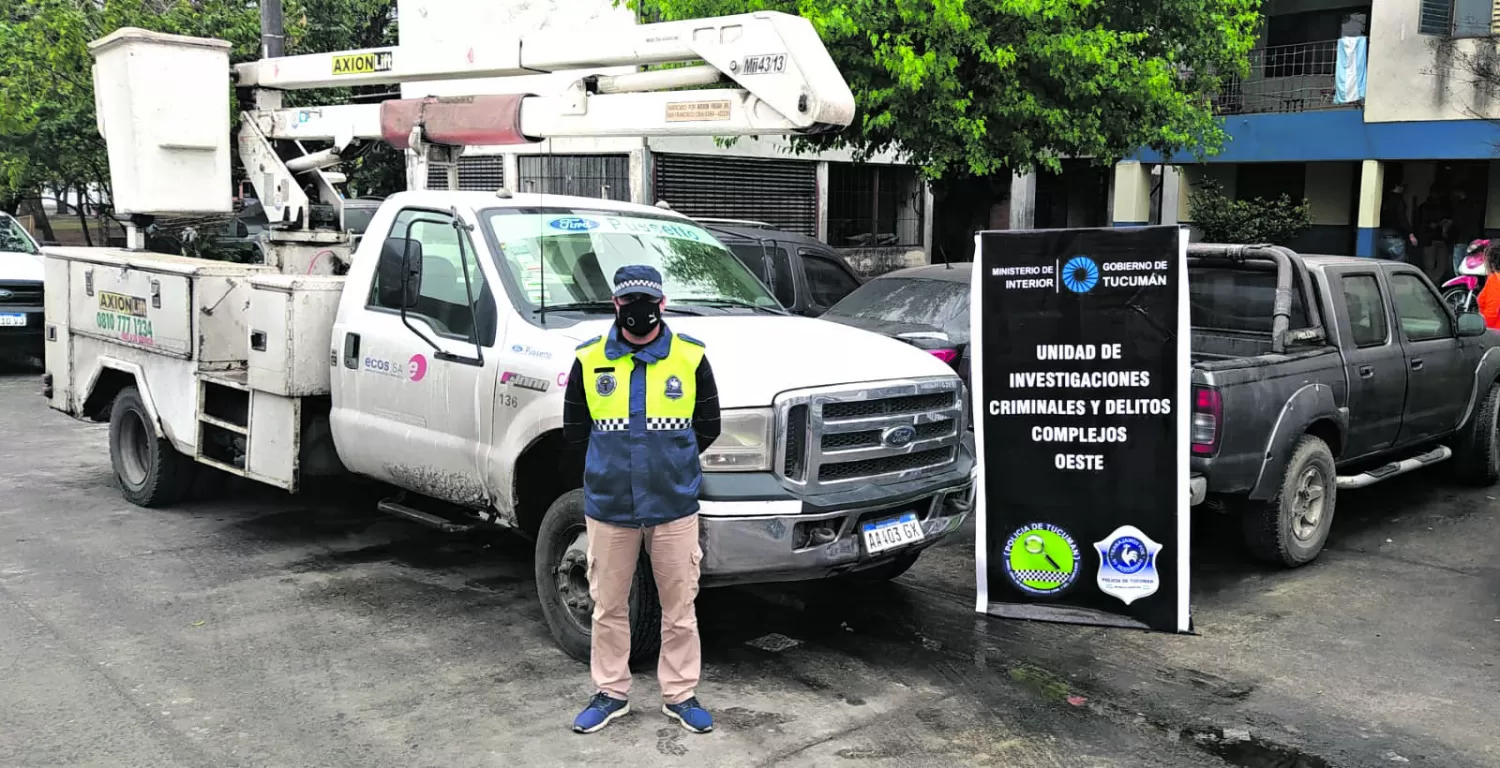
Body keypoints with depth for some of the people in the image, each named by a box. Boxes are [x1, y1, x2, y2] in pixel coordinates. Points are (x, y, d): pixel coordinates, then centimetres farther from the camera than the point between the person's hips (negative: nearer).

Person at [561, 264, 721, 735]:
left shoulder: (691, 358, -3)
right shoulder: (589, 360, 0)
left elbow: (707, 428, 4)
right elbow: (574, 429, 8)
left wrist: (667, 463, 5)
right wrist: (611, 465, 6)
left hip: (674, 506, -1)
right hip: (608, 506, 1)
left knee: (679, 609, 8)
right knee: (609, 608, 12)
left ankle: (680, 695, 23)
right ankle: (611, 692, 28)